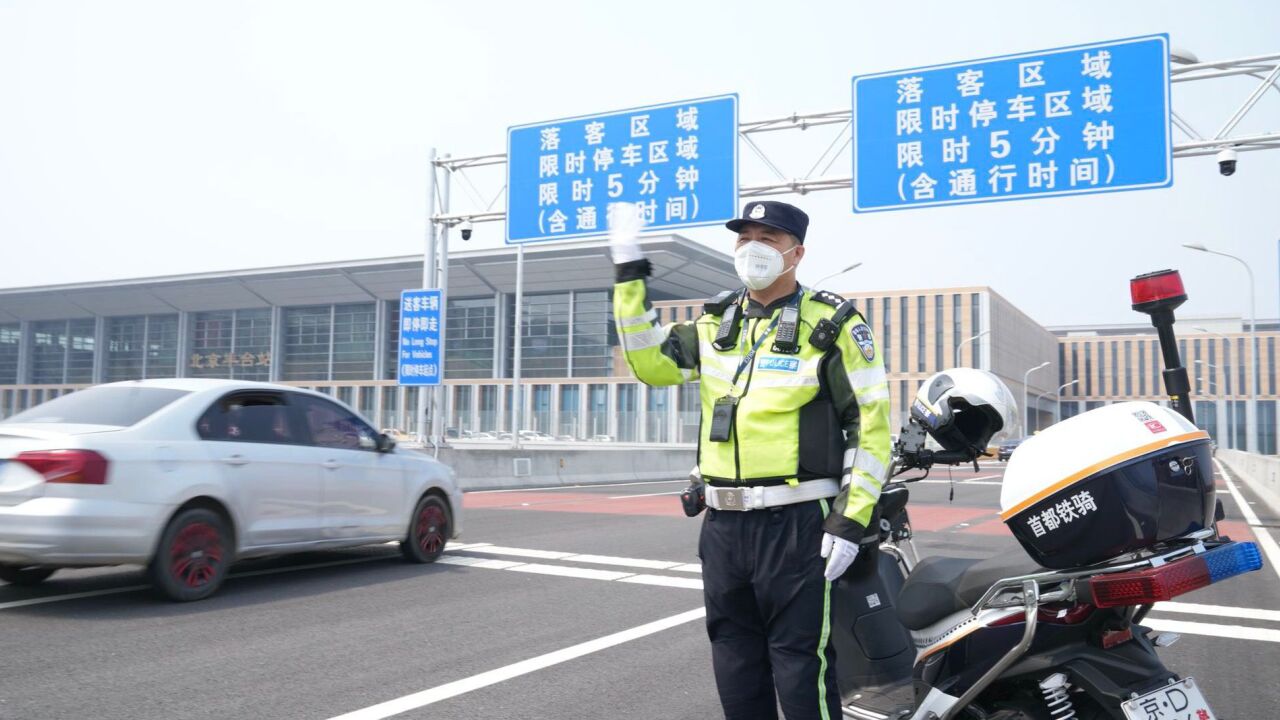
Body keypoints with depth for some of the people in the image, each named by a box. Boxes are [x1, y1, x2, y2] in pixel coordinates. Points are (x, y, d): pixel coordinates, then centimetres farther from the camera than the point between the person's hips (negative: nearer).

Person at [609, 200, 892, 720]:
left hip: (796, 523, -6)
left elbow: (871, 424, -6)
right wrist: (629, 274, 1)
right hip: (722, 523, 6)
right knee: (735, 658, 16)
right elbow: (650, 362, 3)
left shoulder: (833, 324, -4)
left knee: (800, 660, -2)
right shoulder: (714, 322, 13)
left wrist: (852, 519, -13)